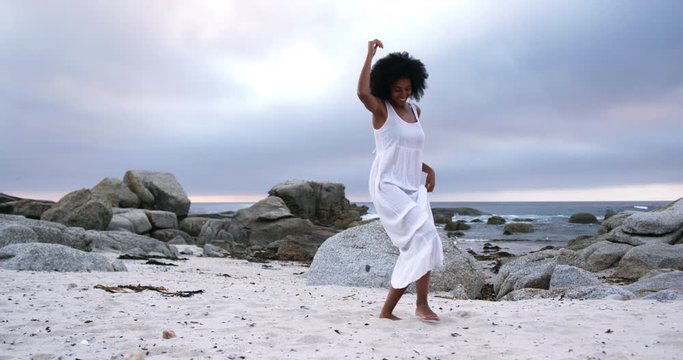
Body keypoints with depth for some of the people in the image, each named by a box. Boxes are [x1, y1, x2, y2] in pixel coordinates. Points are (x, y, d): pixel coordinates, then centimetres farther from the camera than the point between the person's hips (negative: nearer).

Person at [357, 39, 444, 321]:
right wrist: (370, 55, -19)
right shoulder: (380, 109, -2)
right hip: (388, 186, -7)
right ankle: (422, 304, -8)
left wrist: (429, 169, 9)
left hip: (413, 188, 7)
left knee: (416, 250, 3)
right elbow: (362, 92, -27)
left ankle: (387, 309, 11)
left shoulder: (415, 111, 15)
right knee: (423, 237, -20)